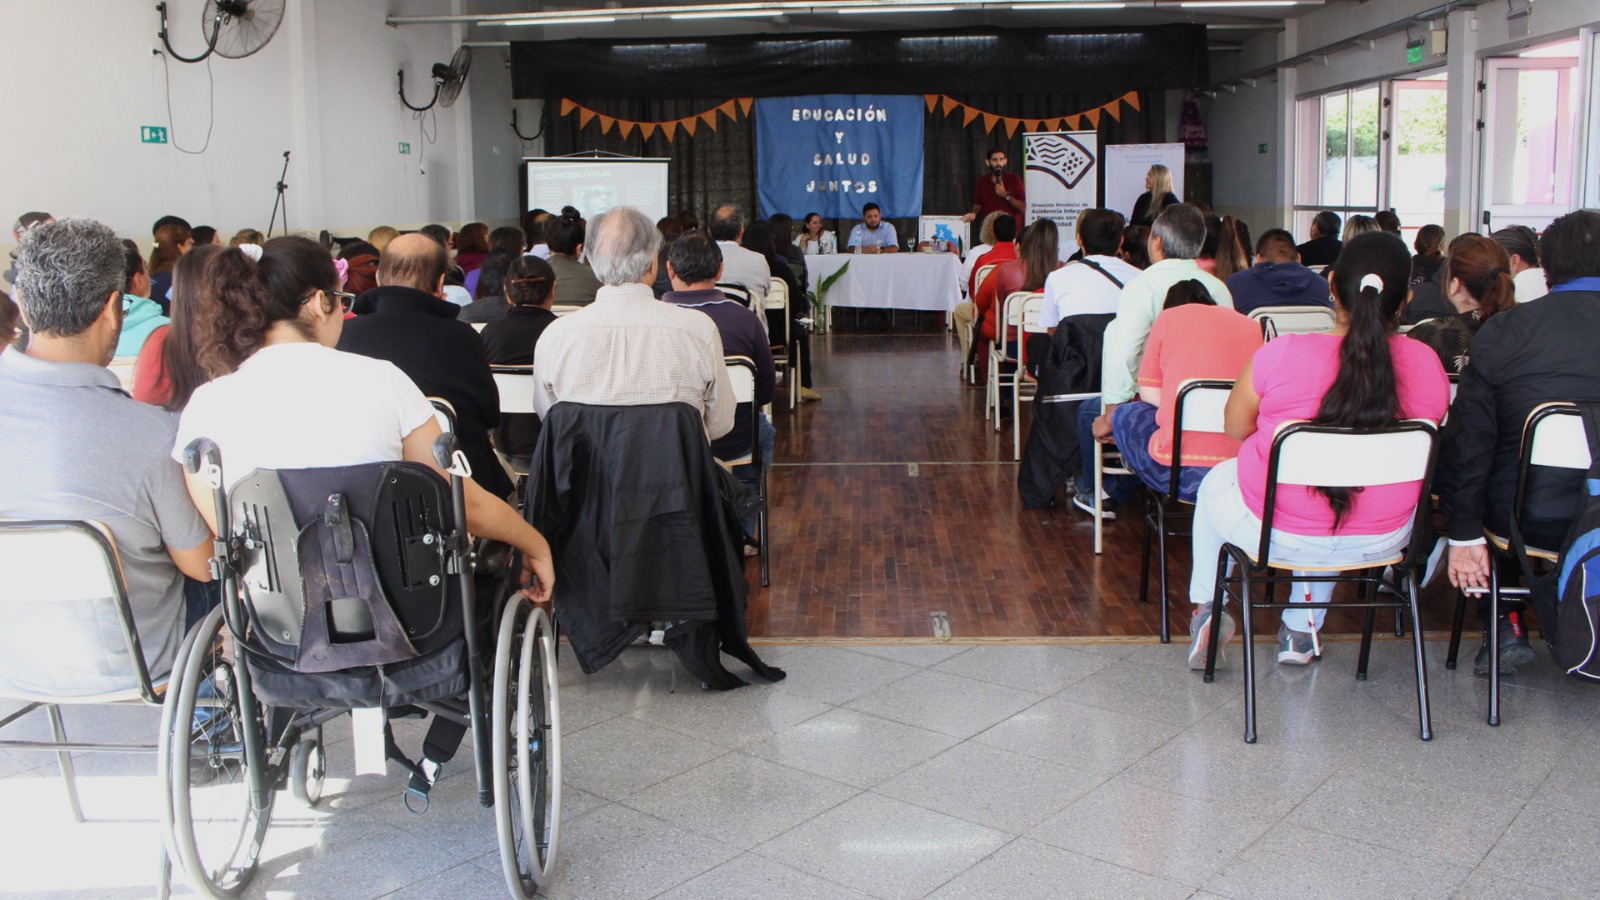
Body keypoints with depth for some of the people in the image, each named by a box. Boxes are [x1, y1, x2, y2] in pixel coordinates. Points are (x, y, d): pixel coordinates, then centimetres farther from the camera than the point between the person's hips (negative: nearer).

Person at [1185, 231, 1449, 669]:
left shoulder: (1280, 354, -21)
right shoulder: (1427, 365, -12)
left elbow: (1236, 427, -3)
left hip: (1275, 533, -3)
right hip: (1381, 540, 3)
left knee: (1217, 480, 31)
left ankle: (1205, 611, 38)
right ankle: (1303, 630, 45)